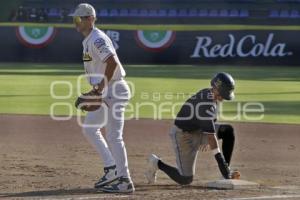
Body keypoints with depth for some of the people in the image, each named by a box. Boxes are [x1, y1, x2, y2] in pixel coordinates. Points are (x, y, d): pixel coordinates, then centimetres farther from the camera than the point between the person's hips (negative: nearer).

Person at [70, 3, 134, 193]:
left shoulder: (97, 39, -16)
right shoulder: (88, 40, 16)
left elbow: (112, 61, -29)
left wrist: (103, 84, -22)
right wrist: (97, 88, 11)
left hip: (114, 91, -11)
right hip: (105, 93, 11)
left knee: (114, 136, -10)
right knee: (89, 128, 16)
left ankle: (125, 181, -7)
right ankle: (112, 169, 17)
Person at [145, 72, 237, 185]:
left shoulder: (207, 94, -1)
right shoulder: (206, 104, -30)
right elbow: (211, 135, -31)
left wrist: (204, 140, 30)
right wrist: (220, 161, -31)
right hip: (183, 135, -9)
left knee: (228, 131, -7)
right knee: (185, 179, -10)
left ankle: (226, 173, -3)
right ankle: (157, 163, 13)